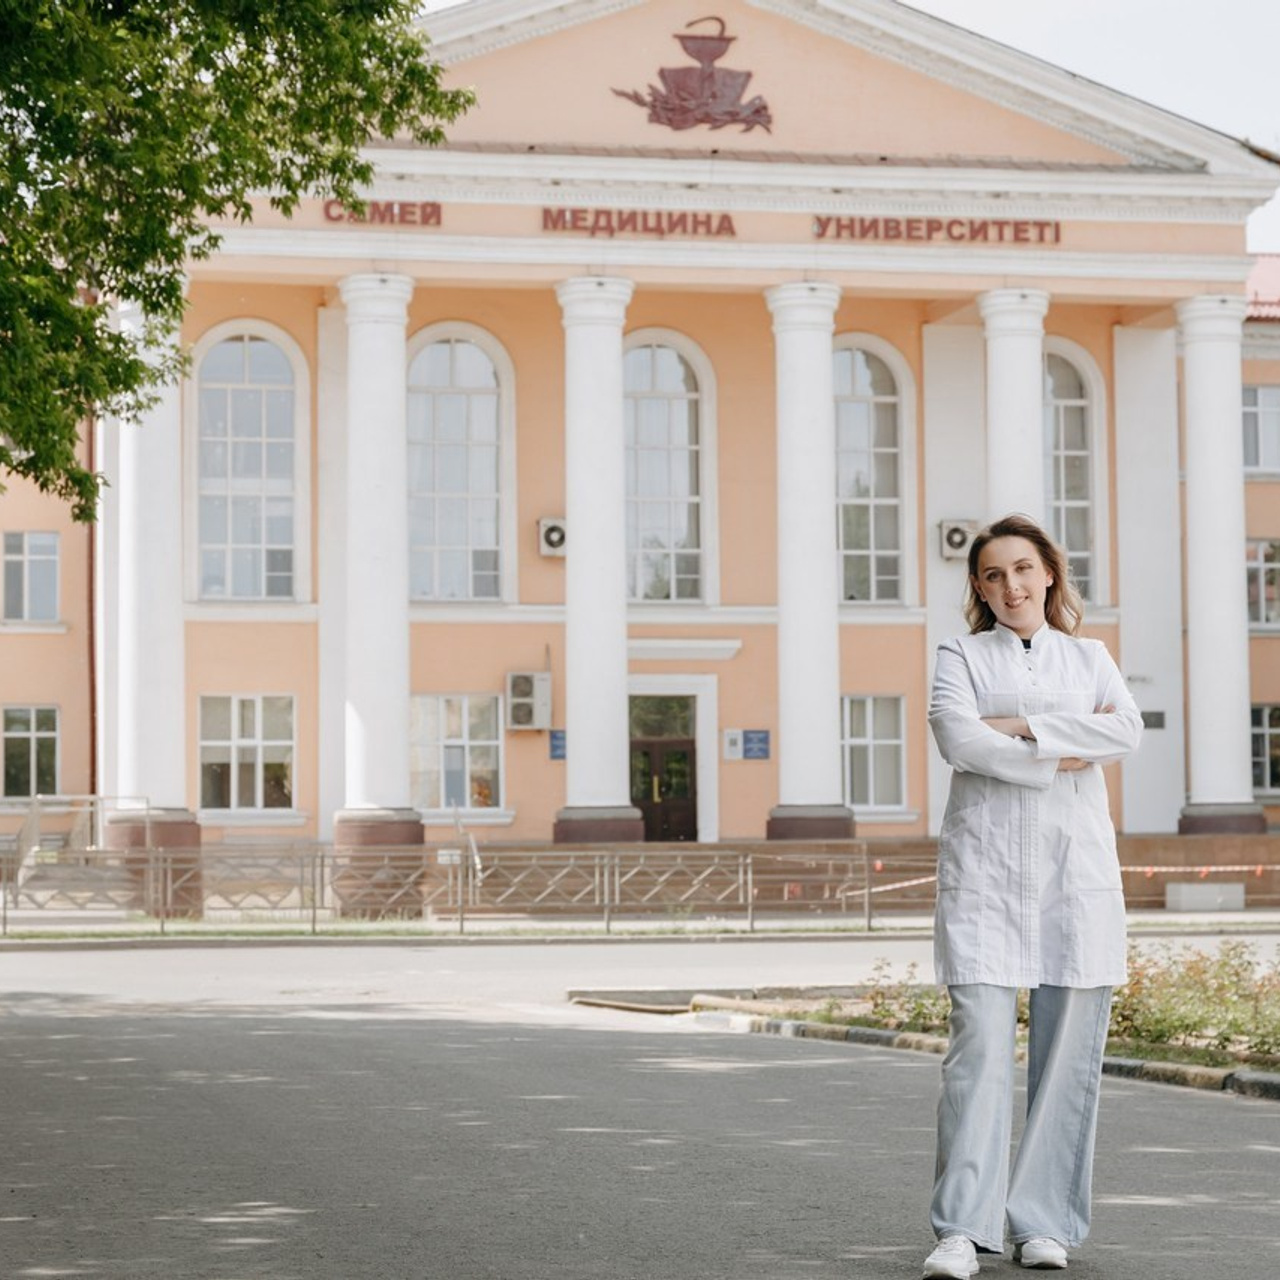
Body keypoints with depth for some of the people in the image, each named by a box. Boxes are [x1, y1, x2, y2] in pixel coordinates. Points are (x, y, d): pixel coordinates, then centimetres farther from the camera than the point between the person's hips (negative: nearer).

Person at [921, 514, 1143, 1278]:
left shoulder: (1089, 657, 17)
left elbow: (1128, 730, -3)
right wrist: (1063, 756, -8)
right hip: (985, 870, -2)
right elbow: (960, 739, -8)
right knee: (980, 1045, -11)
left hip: (1077, 869, 2)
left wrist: (1025, 728, -9)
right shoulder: (963, 657, 11)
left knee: (1071, 1052, -1)